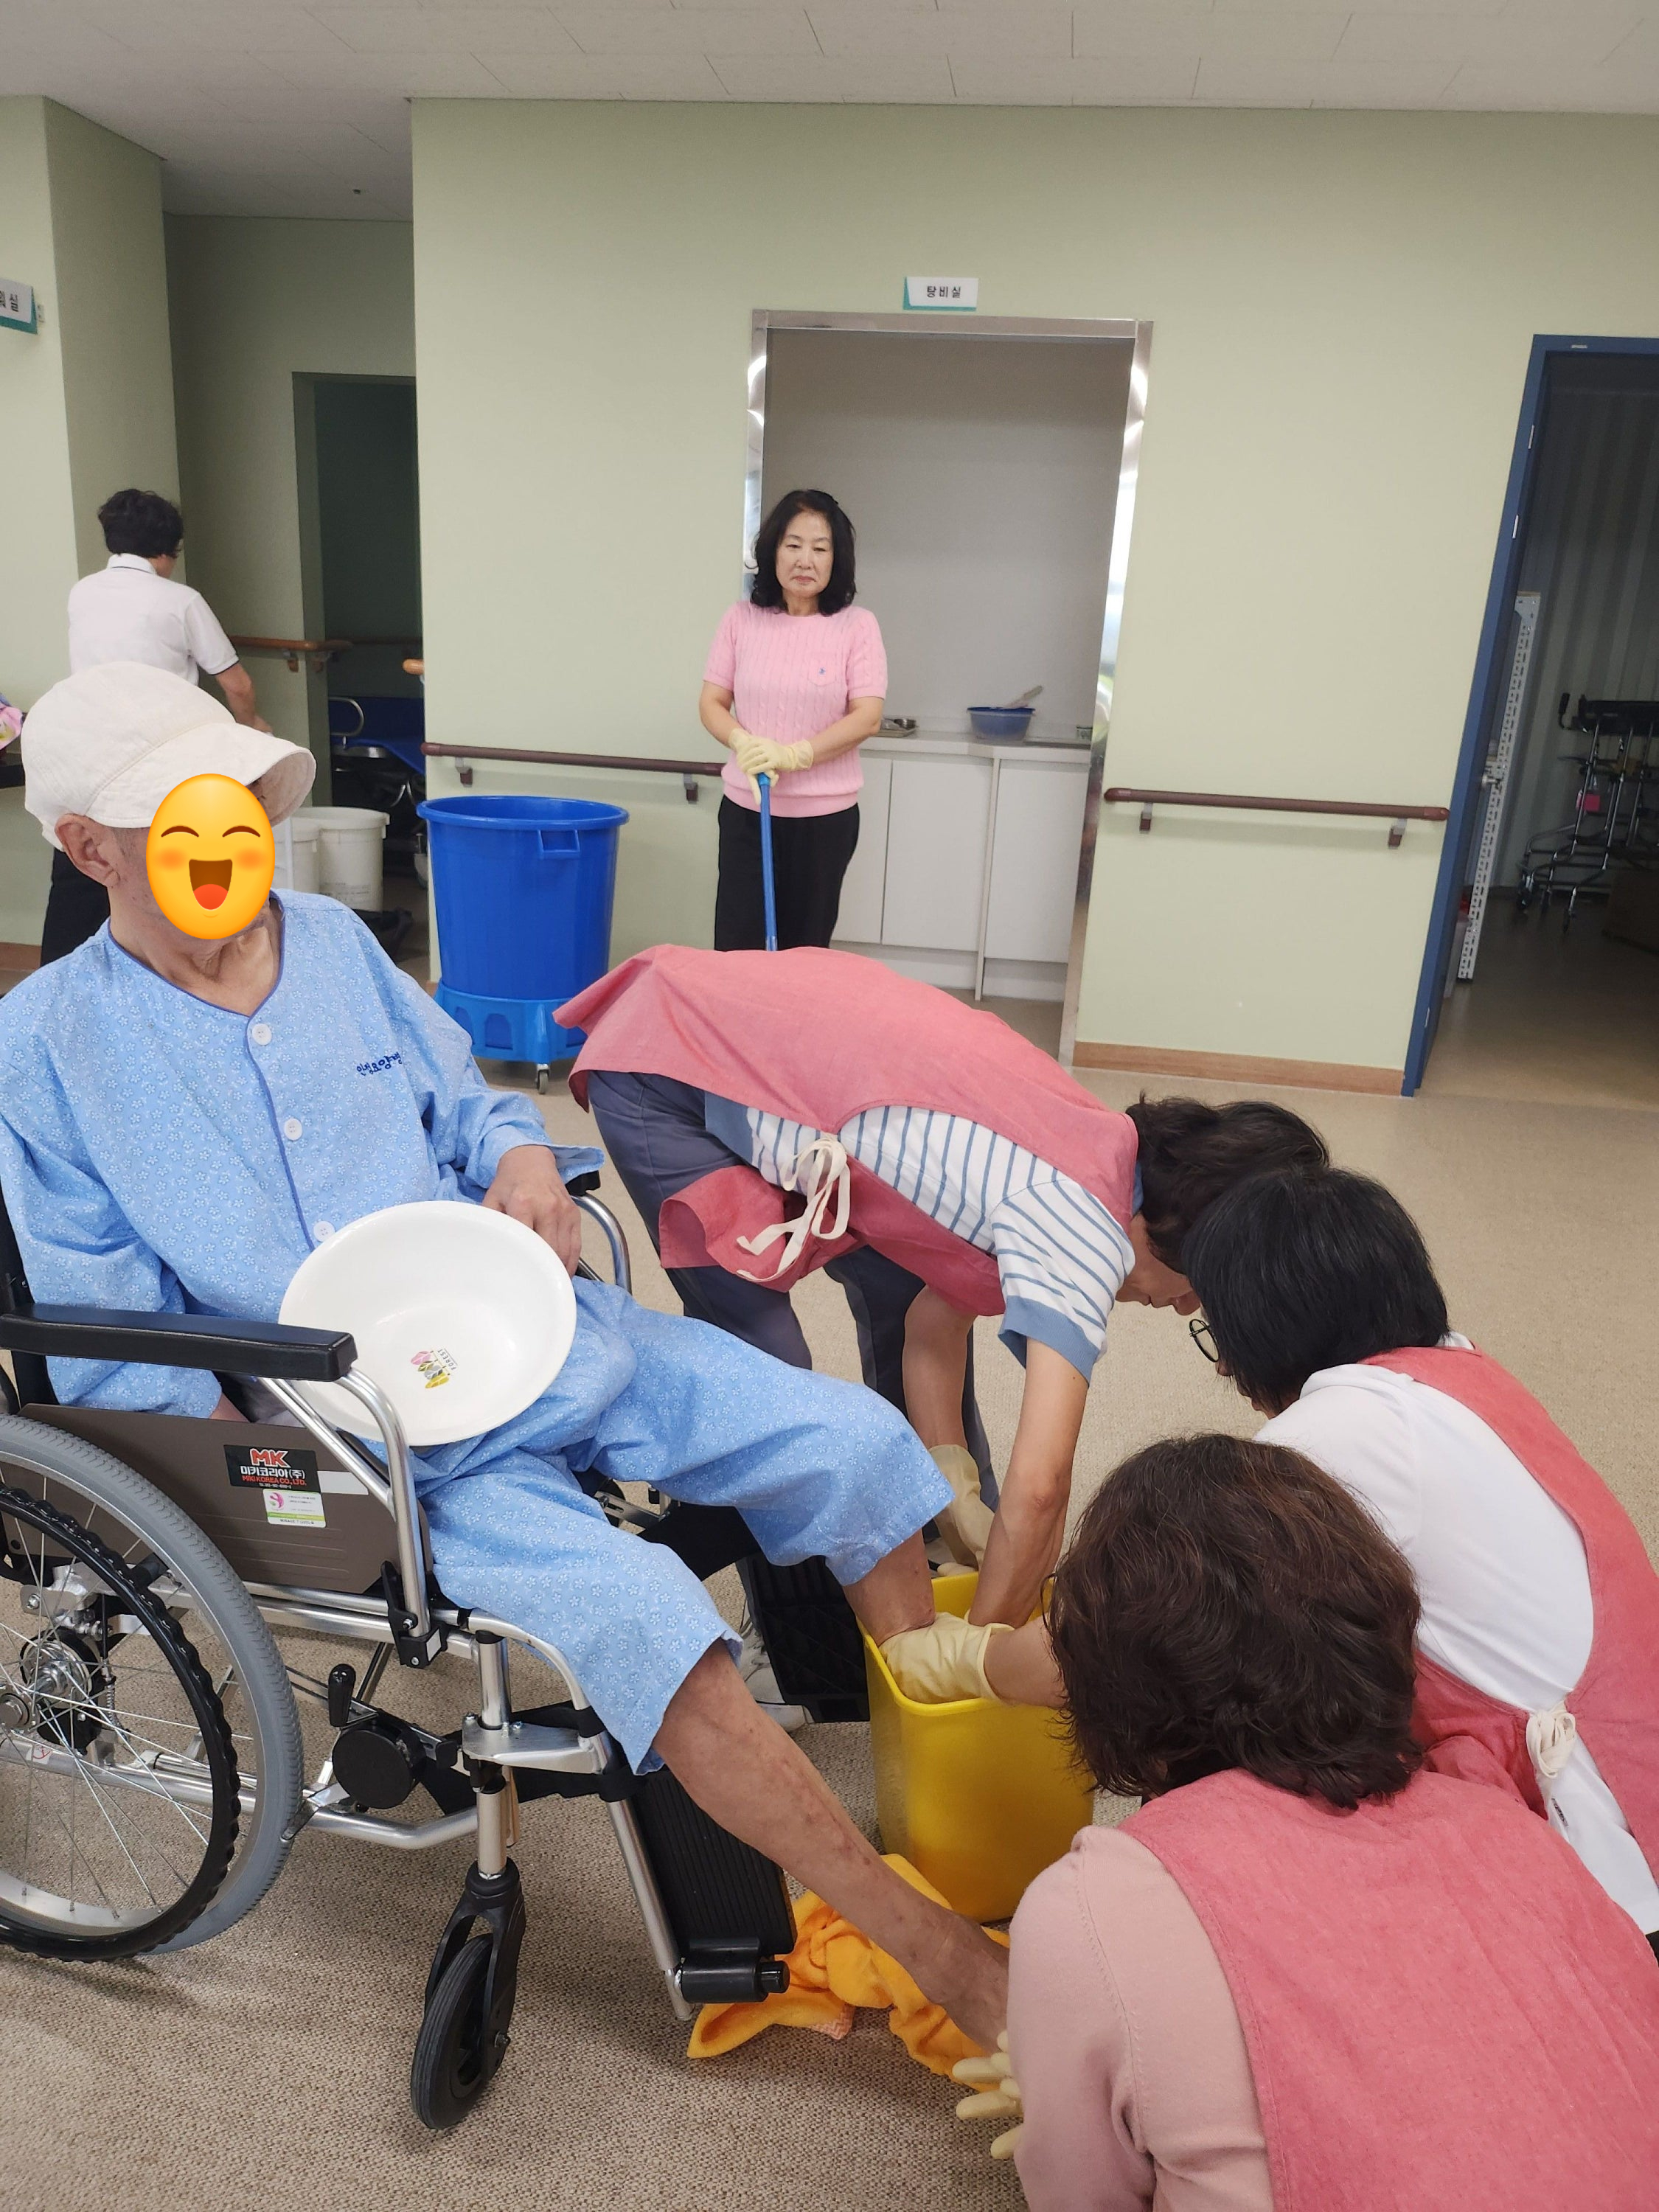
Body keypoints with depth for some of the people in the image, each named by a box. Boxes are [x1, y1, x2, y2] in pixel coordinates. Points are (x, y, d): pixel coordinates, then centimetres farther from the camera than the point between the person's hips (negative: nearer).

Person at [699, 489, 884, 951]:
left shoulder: (857, 626, -4)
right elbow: (712, 703, 3)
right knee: (736, 946, 0)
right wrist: (744, 743, -18)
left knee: (806, 950, 10)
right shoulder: (740, 620, 2)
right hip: (745, 808, 1)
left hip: (826, 814, -1)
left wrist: (792, 755, -20)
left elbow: (867, 717, -9)